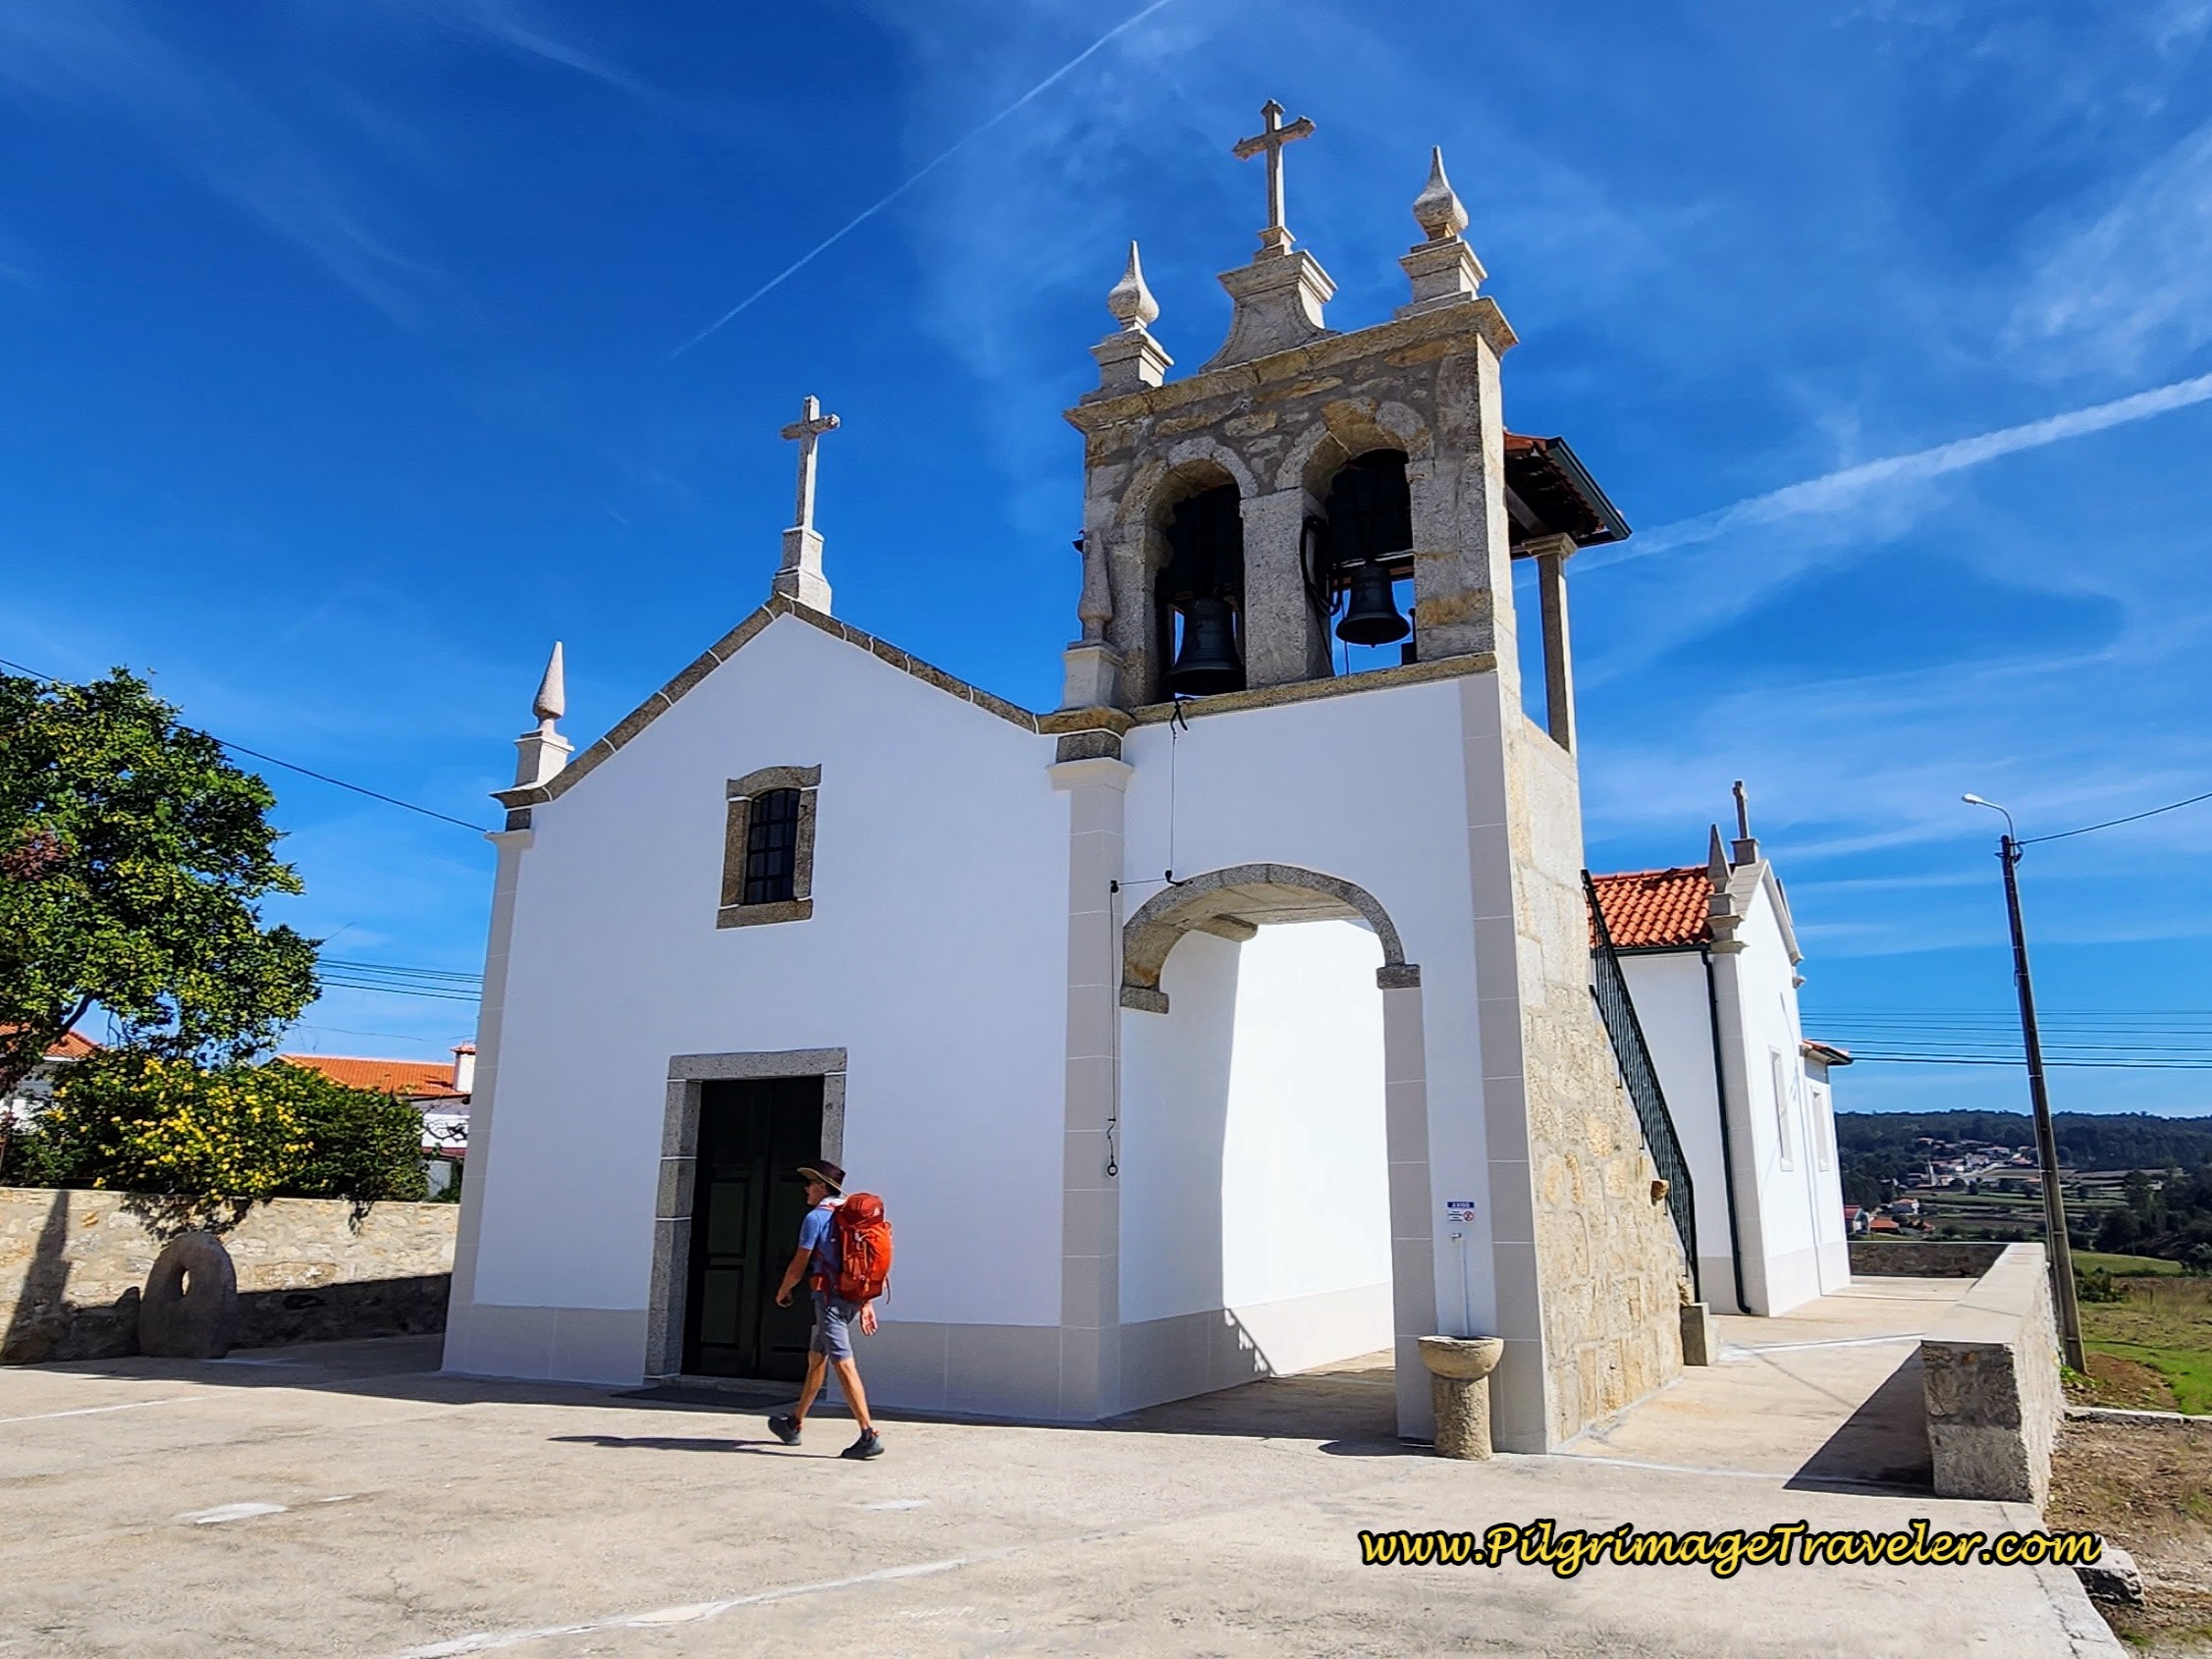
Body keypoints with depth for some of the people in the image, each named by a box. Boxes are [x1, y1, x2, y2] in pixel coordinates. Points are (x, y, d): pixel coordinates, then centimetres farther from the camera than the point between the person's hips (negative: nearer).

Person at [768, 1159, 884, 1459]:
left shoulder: (816, 1217, -8)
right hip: (853, 1298, 9)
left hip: (830, 1297, -9)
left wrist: (782, 1293, 11)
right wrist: (867, 1305, 18)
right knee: (816, 1358, 21)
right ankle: (794, 1423, 35)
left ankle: (869, 1434, -16)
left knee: (844, 1365, -11)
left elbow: (799, 1266, -7)